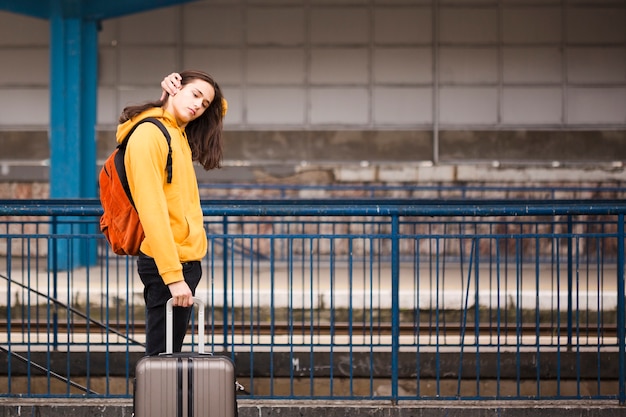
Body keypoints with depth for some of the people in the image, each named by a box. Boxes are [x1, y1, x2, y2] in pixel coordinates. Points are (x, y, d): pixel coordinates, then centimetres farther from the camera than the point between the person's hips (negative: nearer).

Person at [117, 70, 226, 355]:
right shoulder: (149, 134, -13)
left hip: (187, 260, 9)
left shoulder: (180, 134, 12)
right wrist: (173, 276, -25)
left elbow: (221, 108, 31)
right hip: (165, 264, -9)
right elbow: (152, 210, -20)